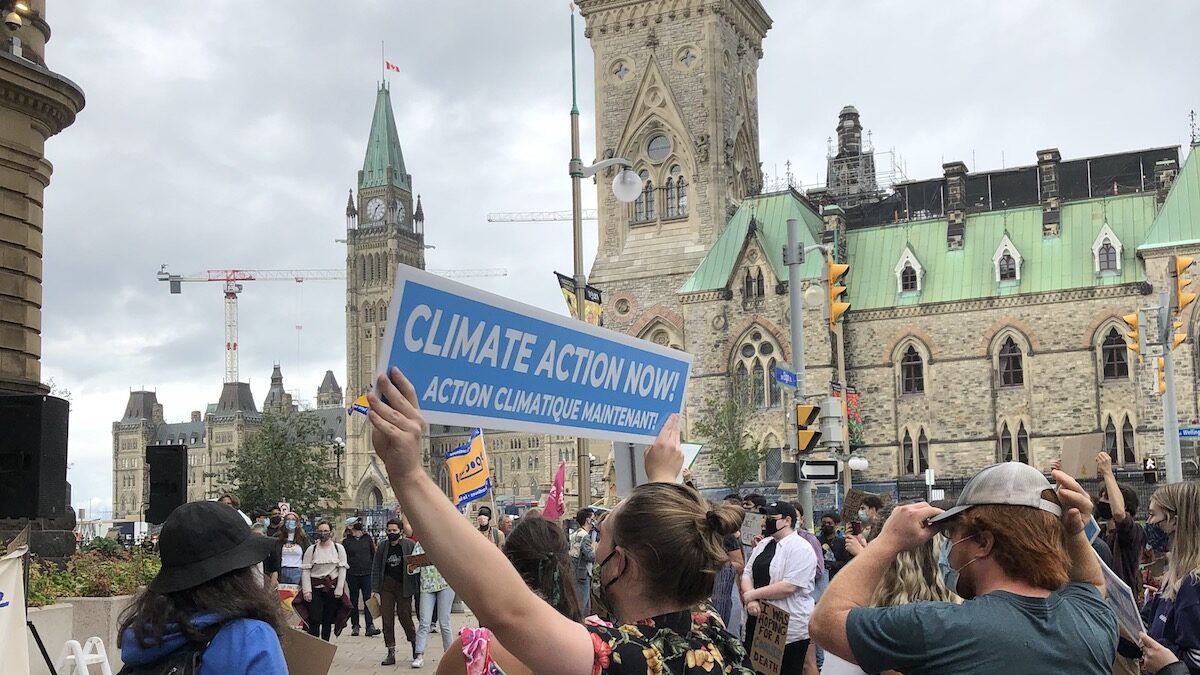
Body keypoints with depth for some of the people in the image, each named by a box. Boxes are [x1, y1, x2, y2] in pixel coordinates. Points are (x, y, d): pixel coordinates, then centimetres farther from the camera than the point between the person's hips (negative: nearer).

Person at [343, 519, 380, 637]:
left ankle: (370, 626, -10)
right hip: (352, 574, 0)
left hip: (367, 573, 0)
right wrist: (344, 574, -2)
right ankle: (355, 626, 14)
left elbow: (373, 555, 12)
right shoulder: (346, 541, 4)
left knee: (368, 600, -6)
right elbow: (343, 558, 4)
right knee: (353, 601, 7)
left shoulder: (367, 538, 9)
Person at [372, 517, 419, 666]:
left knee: (405, 618, 2)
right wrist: (374, 590, 0)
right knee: (387, 620, 1)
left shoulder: (410, 545, -4)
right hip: (386, 586, 3)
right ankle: (391, 653, 8)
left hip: (404, 586, -3)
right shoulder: (382, 547, 5)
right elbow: (376, 569, 7)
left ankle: (415, 644, 27)